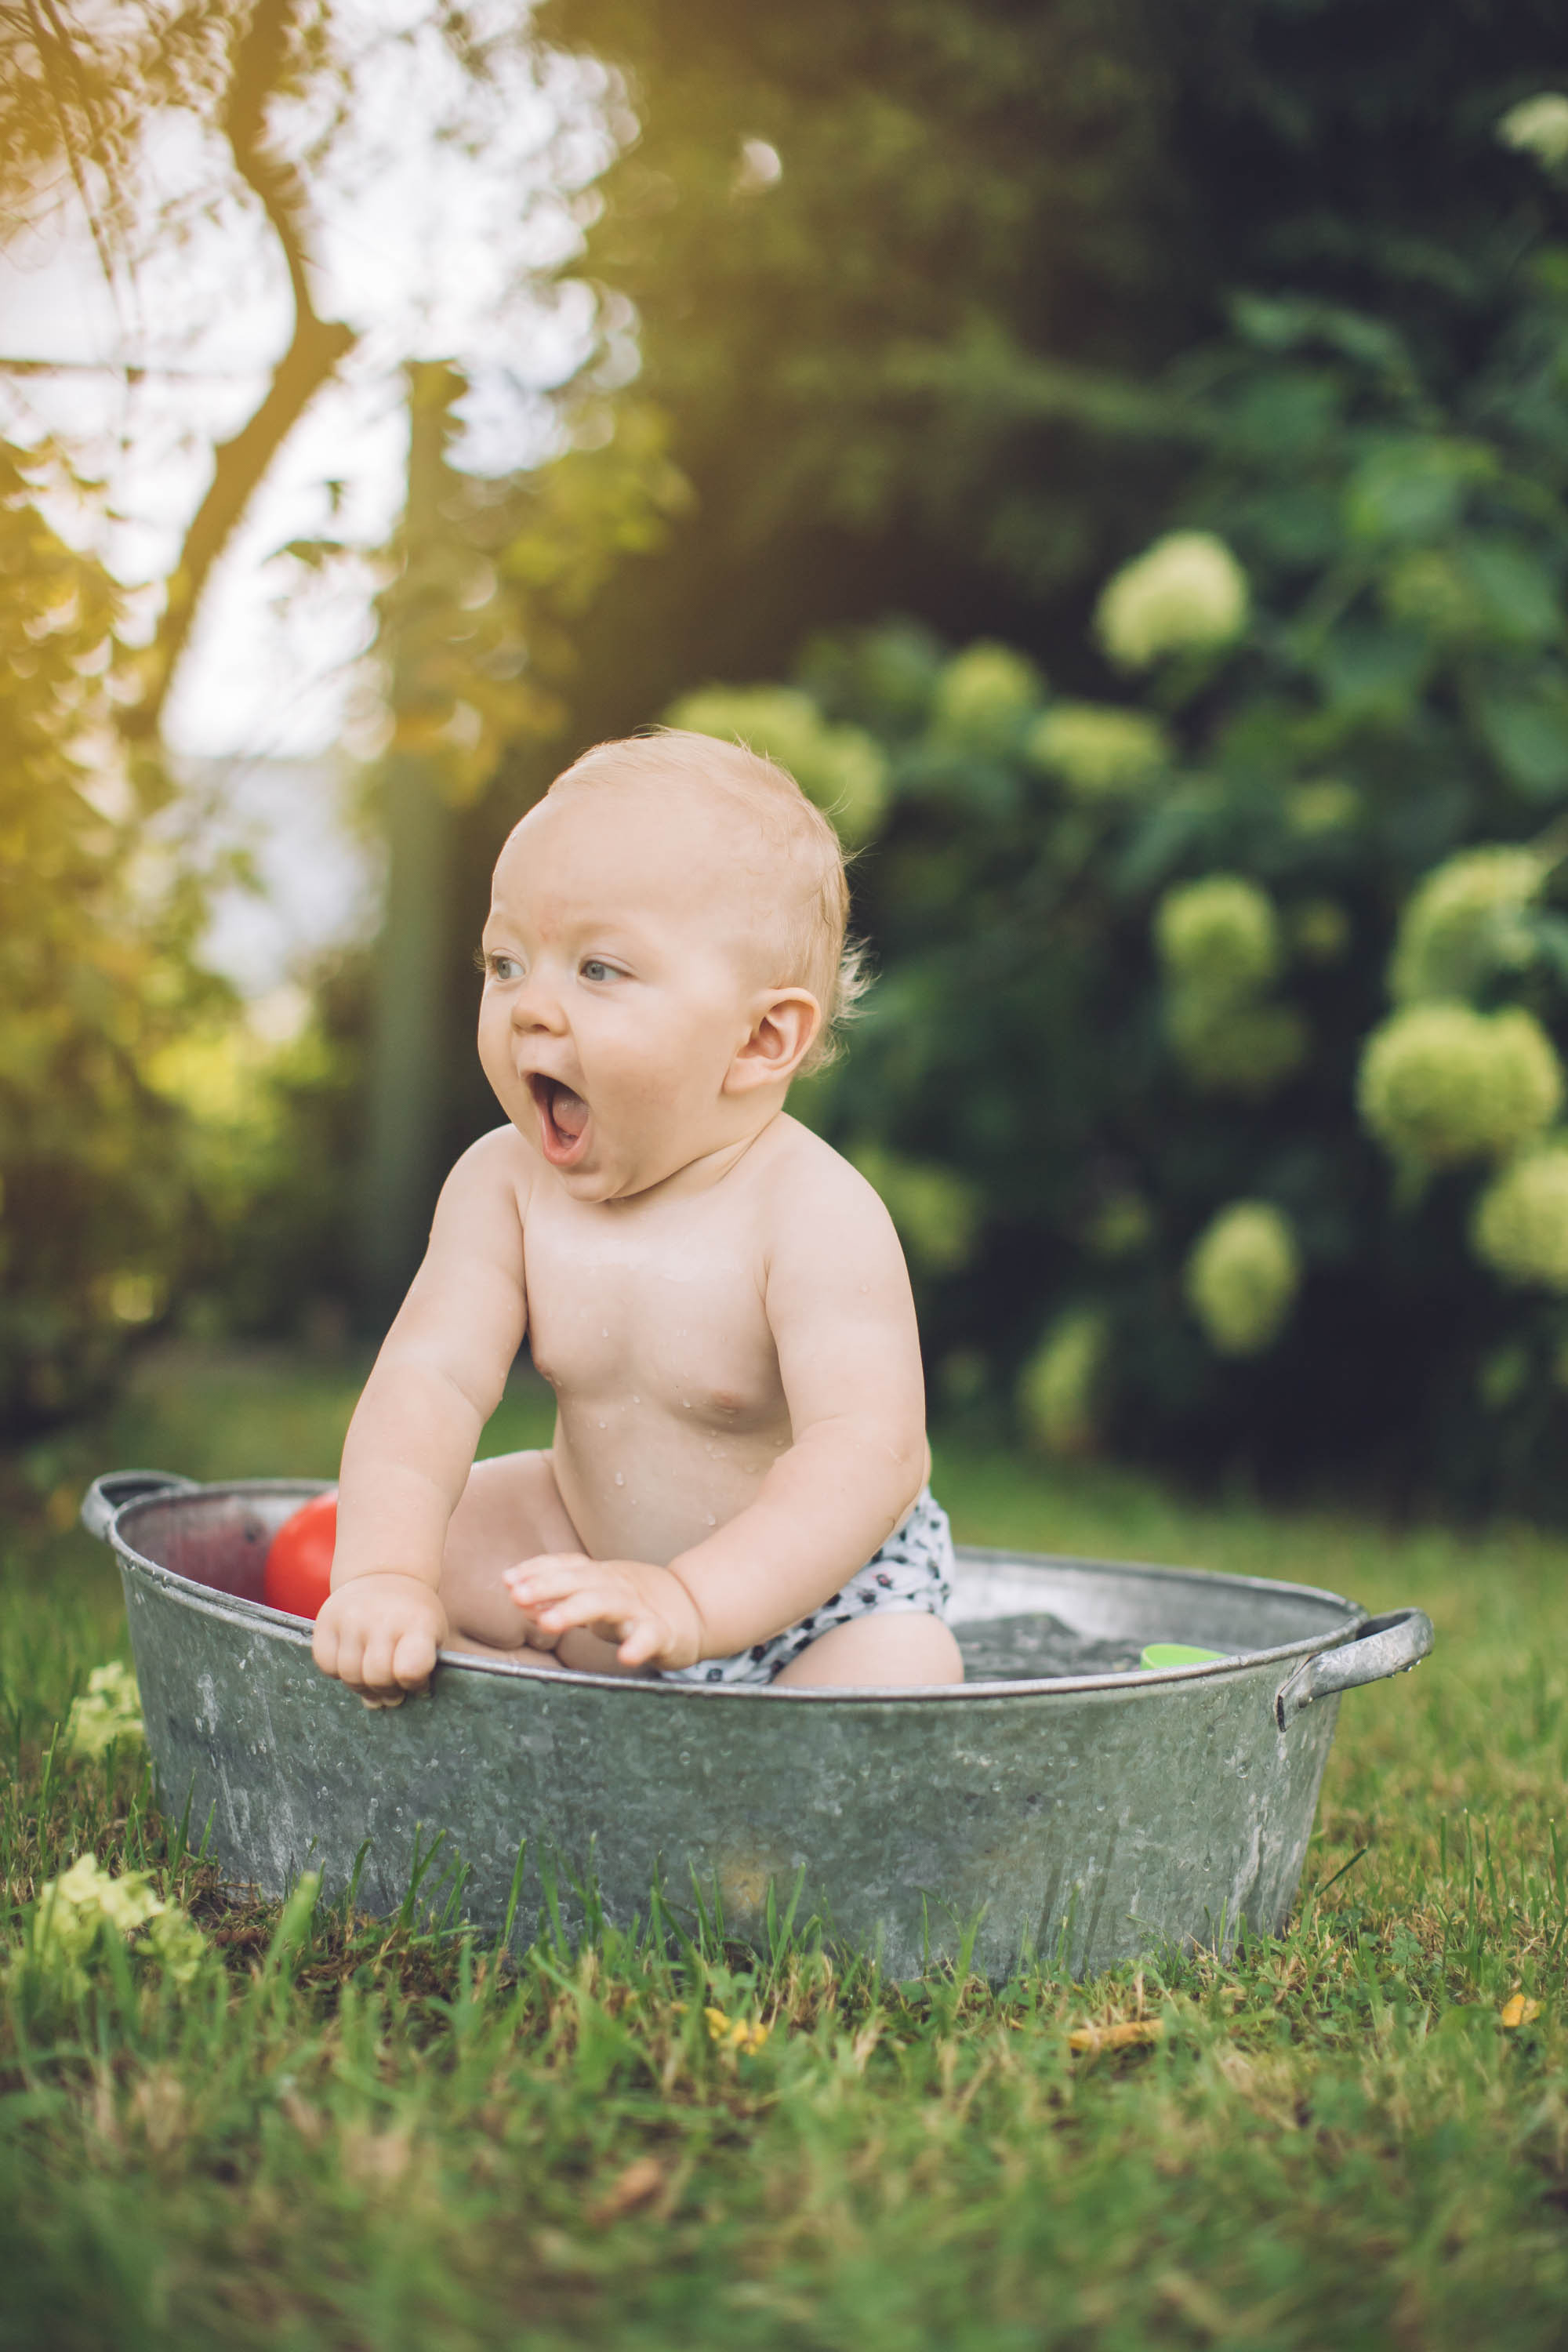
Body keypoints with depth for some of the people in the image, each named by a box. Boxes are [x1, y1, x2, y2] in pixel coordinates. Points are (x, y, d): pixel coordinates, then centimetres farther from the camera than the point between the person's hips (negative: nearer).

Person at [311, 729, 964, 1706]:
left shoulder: (814, 1215, -30)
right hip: (595, 1540, 5)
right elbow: (429, 1379, -22)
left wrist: (692, 1602, -55)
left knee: (902, 1669, -32)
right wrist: (384, 1572, -41)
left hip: (818, 1588, -5)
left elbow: (871, 1453, -40)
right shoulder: (504, 1183, -13)